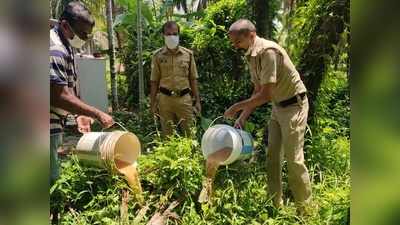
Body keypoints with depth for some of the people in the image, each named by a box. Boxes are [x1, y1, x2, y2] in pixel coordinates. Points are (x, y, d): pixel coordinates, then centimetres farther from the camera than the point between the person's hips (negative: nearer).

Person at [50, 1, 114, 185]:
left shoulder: (66, 46, 10)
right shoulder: (55, 50, -22)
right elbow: (59, 97, -26)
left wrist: (80, 114, 7)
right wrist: (98, 114, -23)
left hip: (56, 123, 10)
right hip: (49, 127, -10)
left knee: (53, 175, 20)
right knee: (51, 177, 0)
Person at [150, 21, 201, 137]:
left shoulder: (188, 54, 3)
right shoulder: (157, 55, 1)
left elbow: (193, 79, 6)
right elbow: (154, 81, 5)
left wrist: (197, 101, 4)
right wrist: (153, 103, 4)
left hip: (184, 98, 0)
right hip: (165, 99, 0)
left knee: (190, 132, 4)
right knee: (167, 134, 11)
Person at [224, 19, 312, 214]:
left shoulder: (268, 51, -24)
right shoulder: (251, 56, 5)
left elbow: (265, 95, -26)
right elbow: (257, 92, 9)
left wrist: (237, 107, -17)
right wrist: (242, 118, 3)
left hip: (294, 105, -9)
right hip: (278, 106, 9)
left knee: (293, 158, -4)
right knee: (272, 155, 10)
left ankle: (305, 210, 13)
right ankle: (276, 204, 22)